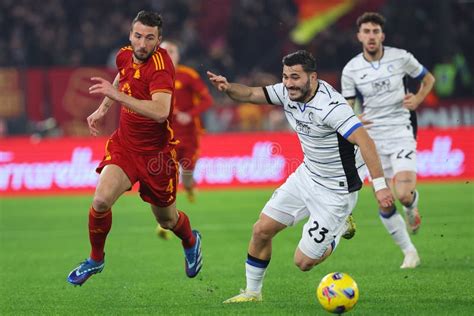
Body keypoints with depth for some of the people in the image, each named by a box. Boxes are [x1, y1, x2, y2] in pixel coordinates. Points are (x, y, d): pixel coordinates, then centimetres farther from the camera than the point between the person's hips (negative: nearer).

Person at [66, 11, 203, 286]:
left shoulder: (160, 66, -25)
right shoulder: (126, 56, -3)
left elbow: (160, 112, -41)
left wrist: (118, 95, -44)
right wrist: (103, 108, 20)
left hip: (156, 151, -4)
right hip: (124, 144, 4)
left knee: (167, 220, 14)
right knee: (102, 199, -19)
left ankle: (191, 241, 50)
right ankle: (95, 260, 4)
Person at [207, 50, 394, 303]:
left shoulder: (330, 106, -30)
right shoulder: (288, 92, -6)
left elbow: (364, 141, -35)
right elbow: (251, 94, 5)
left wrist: (379, 184, -41)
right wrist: (228, 88, -17)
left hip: (335, 192, -8)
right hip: (306, 175, 8)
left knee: (303, 262, -3)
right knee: (262, 230, 5)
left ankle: (340, 229, 25)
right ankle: (252, 292, 25)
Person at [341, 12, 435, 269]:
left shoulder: (401, 58, -3)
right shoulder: (351, 70, -1)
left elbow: (428, 79, 13)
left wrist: (417, 100, -6)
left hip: (401, 134, -2)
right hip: (373, 139, 2)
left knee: (404, 194, -20)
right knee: (384, 205, -1)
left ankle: (412, 207, 19)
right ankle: (409, 252, 15)